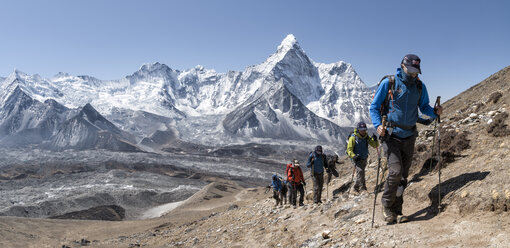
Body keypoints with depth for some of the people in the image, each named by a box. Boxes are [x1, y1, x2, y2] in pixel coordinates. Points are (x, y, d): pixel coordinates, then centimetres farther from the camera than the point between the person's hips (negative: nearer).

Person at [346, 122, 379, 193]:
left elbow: (375, 145, 2)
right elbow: (349, 149, -11)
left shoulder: (366, 137, 1)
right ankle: (363, 187, -15)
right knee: (360, 171, -21)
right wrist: (353, 156, -27)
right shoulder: (353, 137, -13)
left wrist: (375, 140, -19)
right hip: (357, 159, -6)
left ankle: (356, 188, 26)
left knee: (361, 173, 13)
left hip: (364, 158, 6)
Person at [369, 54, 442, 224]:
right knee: (396, 171, -17)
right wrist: (378, 125, -19)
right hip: (391, 135, -4)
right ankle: (387, 205, 6)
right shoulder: (388, 83, -7)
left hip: (409, 136, 4)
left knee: (403, 176, 8)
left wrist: (435, 112, -10)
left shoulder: (420, 87, 4)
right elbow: (374, 107, -3)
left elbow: (424, 107, 13)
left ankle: (397, 211, 20)